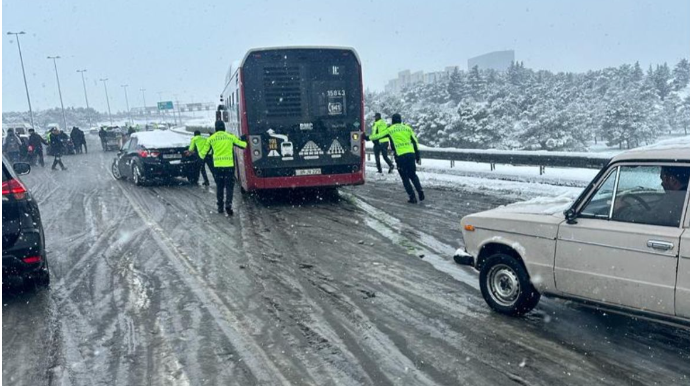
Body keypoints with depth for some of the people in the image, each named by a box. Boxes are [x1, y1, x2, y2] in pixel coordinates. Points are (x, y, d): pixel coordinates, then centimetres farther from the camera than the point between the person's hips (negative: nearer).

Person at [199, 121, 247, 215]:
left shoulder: (211, 139, 3)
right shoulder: (230, 137, 0)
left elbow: (203, 152, 10)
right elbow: (242, 144, 8)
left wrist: (200, 154, 32)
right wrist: (246, 143, 31)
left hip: (217, 166, 2)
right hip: (229, 165, -2)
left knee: (219, 186, 15)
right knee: (229, 186, 3)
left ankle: (220, 207, 20)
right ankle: (228, 205, -15)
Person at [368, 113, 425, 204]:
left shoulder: (390, 130, 6)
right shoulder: (407, 128, 14)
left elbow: (378, 136, 11)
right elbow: (415, 142, 12)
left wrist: (368, 137, 27)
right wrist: (418, 156, 15)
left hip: (400, 156, -3)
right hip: (411, 154, 3)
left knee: (405, 178, 9)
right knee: (413, 175, 18)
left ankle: (413, 197, 3)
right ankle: (421, 194, 5)